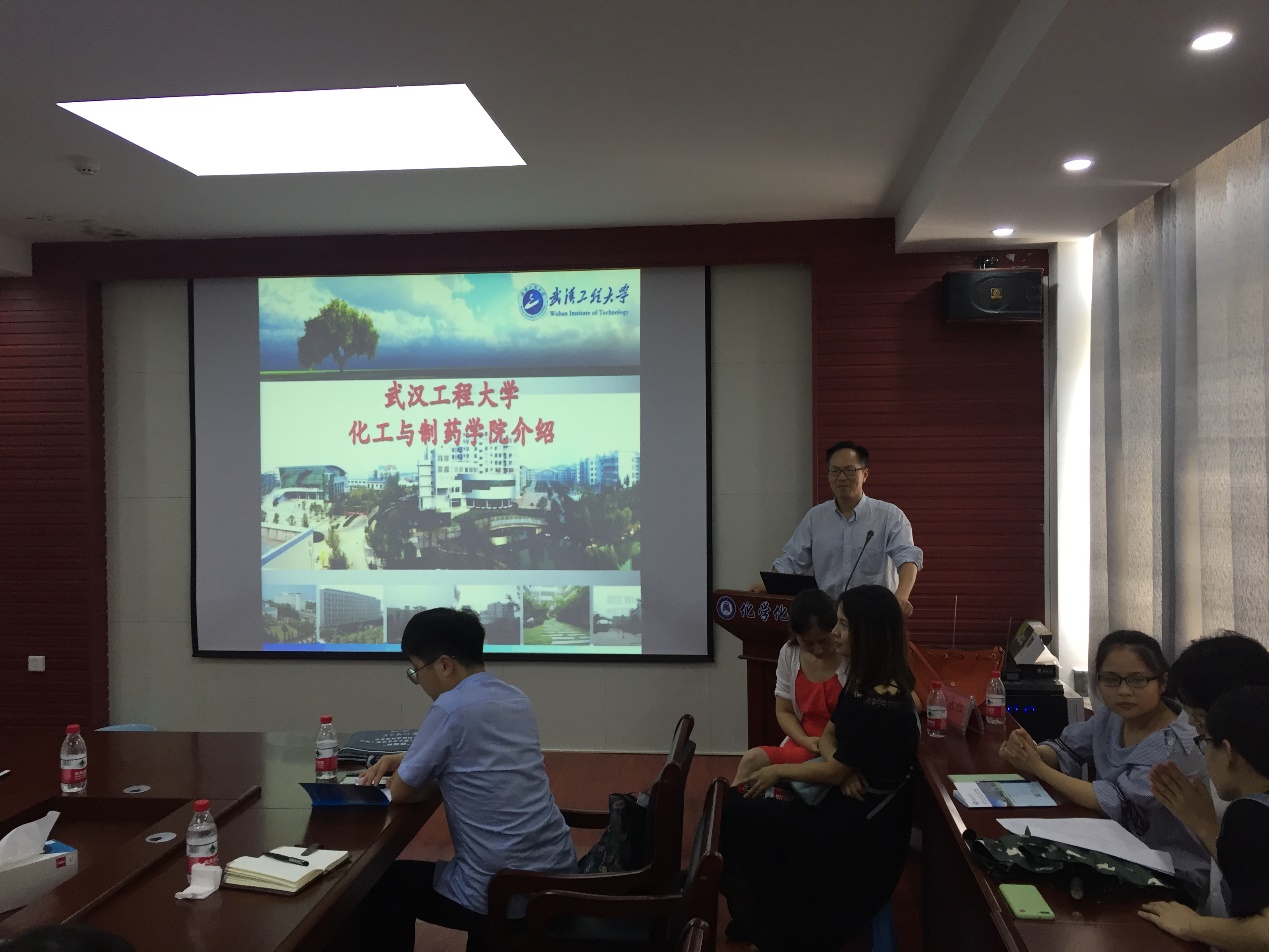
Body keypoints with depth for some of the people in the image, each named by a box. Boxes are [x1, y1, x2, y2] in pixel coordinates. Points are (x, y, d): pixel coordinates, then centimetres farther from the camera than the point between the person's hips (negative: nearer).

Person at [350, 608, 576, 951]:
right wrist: (404, 759, 16)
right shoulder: (515, 698, 8)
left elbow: (401, 792, -6)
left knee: (380, 885, 15)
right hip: (559, 874, 7)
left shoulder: (452, 707, -16)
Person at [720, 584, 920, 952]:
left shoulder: (878, 707, -28)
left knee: (731, 814, -8)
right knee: (734, 801, 5)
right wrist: (845, 770, -13)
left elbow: (833, 773, -21)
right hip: (849, 806, 10)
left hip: (859, 825, -10)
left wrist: (779, 771, -5)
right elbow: (829, 736, 9)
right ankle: (763, 919, 18)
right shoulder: (864, 681, 3)